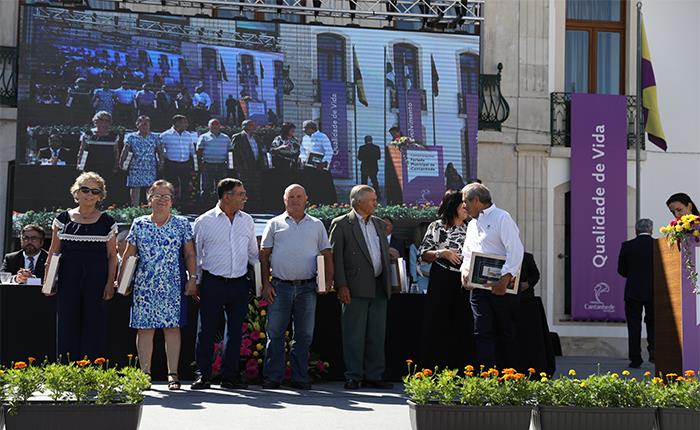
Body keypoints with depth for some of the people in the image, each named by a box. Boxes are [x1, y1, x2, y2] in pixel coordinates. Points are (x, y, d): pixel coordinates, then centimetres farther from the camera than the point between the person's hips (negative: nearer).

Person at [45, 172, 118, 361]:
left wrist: (110, 282, -4)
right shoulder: (63, 218, 8)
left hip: (96, 280, -1)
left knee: (94, 325, -2)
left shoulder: (107, 222, 5)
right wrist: (47, 279, 2)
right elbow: (53, 252, 10)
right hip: (68, 280, 1)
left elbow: (112, 255, 5)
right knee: (67, 325, 1)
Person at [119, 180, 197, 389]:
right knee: (144, 328, -1)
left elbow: (190, 255, 6)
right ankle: (145, 374, 5)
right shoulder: (139, 224, 9)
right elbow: (128, 255, 10)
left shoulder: (182, 224, 7)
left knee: (172, 327, -2)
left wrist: (193, 278, -3)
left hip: (173, 286, -1)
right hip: (144, 285, 1)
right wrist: (121, 281, 6)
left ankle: (173, 374, 0)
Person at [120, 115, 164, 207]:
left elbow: (160, 152, 7)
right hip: (135, 168, 0)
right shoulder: (131, 137, 8)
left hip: (151, 168, 0)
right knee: (135, 189, -4)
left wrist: (161, 163, -4)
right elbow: (125, 151, 4)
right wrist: (120, 164, -3)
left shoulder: (155, 137, 10)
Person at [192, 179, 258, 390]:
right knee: (207, 331, -1)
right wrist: (196, 283, 4)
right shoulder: (204, 221, -2)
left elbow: (253, 253, 18)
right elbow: (195, 255, 5)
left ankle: (230, 376, 14)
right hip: (212, 283, -4)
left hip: (239, 284, 4)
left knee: (235, 331, 7)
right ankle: (202, 376, 6)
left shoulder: (247, 221, 10)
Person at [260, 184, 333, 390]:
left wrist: (328, 281, -1)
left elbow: (327, 255, 13)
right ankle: (272, 377, 5)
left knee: (304, 335, 4)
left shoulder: (317, 225, 13)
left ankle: (300, 378, 11)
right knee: (275, 333, -1)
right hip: (280, 287, -1)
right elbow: (264, 255, 7)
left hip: (307, 287, 1)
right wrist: (266, 284, -3)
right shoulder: (275, 224, 9)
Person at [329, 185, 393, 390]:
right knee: (354, 335, -3)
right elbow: (336, 257, -6)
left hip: (379, 288, 6)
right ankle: (353, 377, 2)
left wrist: (388, 284, 13)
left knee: (377, 335, 7)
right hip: (356, 288, -6)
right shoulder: (341, 224, -2)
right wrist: (341, 286, -14)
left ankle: (373, 376, 13)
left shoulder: (379, 224, 18)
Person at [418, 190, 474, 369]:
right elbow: (423, 255, 0)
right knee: (437, 327, -2)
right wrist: (442, 253, -15)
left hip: (464, 283, 4)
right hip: (441, 283, -4)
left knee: (463, 328, 2)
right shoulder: (437, 227, 2)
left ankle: (460, 371, 7)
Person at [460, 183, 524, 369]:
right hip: (478, 287, 7)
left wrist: (505, 278, -24)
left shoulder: (502, 218, -4)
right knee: (482, 332, -3)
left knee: (507, 333, 2)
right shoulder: (472, 224, 22)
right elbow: (467, 254, 26)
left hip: (501, 287, -7)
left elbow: (516, 250, -15)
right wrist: (464, 270, 3)